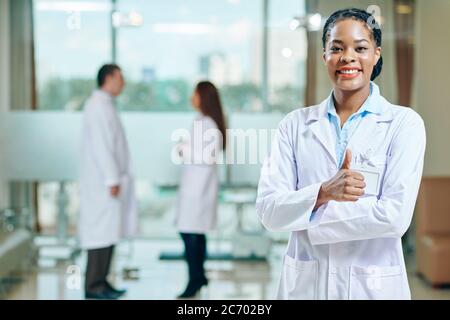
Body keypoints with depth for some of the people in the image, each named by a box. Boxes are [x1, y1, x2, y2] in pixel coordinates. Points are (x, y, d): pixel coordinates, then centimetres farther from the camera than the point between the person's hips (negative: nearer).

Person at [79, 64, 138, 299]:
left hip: (105, 180, 10)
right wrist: (112, 179, -20)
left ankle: (100, 281, 16)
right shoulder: (99, 105, -14)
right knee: (102, 230, -7)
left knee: (109, 230, 11)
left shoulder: (103, 105, 17)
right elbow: (102, 146, -20)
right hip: (103, 181, -10)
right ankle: (94, 286, -2)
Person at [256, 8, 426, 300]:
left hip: (373, 285, -2)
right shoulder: (296, 124, 1)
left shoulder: (404, 123, -6)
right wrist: (323, 192, -22)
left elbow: (396, 216, -16)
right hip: (303, 283, 2)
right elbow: (269, 210, -6)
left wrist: (307, 215, -11)